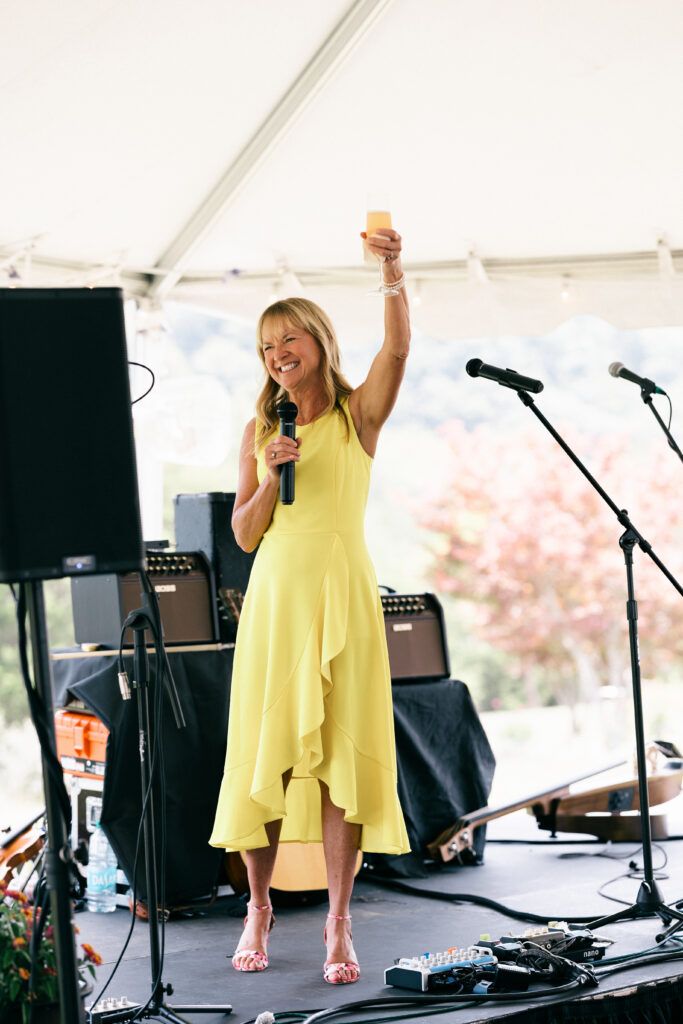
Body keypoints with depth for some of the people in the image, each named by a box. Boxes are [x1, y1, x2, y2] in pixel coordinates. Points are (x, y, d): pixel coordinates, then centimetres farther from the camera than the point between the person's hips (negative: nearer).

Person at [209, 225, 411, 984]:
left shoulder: (359, 414, 3)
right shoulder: (260, 430, 11)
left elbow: (397, 348, -17)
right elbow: (244, 533, 7)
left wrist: (392, 273, -32)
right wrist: (272, 475, -10)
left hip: (343, 593, -2)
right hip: (276, 594, 3)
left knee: (342, 751, -4)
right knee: (264, 746, 2)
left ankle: (338, 923, 0)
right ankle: (259, 906, 17)